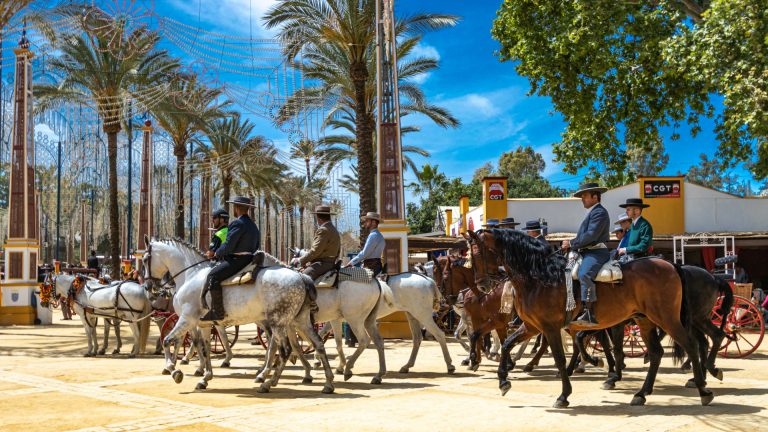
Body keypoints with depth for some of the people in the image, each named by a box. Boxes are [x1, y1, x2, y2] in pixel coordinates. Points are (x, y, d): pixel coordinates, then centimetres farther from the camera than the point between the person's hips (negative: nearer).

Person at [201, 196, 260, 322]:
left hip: (237, 259, -11)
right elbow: (257, 247, 26)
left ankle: (217, 311, -29)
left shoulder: (237, 223, -11)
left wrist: (215, 254, -2)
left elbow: (228, 245, -17)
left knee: (213, 275, -21)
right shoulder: (253, 226, 21)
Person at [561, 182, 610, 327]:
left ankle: (589, 314, -39)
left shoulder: (599, 212, -8)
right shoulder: (592, 212, 25)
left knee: (584, 274, -34)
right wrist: (572, 244, 12)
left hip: (596, 252, -12)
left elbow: (591, 235, -18)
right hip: (587, 252, 12)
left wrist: (571, 243, -13)